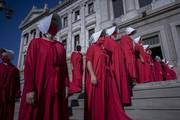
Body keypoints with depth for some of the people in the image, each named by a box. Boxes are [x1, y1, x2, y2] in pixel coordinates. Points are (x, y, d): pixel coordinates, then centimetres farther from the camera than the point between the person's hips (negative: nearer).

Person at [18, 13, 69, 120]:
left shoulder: (61, 46, 14)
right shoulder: (36, 43, 3)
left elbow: (64, 67, 8)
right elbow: (29, 66, -6)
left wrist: (66, 86, -1)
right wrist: (30, 90, -14)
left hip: (57, 88, 4)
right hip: (38, 88, -3)